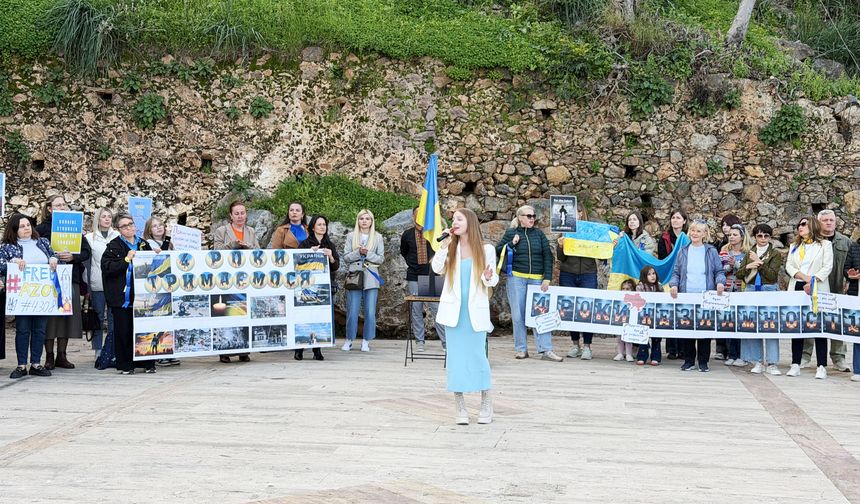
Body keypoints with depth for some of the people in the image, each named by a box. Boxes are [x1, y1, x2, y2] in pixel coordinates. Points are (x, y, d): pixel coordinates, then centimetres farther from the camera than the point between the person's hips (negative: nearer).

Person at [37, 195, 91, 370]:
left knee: (68, 315, 2)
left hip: (71, 277, 3)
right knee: (49, 316, -4)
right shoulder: (41, 228, 4)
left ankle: (61, 356, 11)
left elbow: (86, 252, 6)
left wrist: (72, 257, -11)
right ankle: (49, 357, 4)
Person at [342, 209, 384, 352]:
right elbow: (345, 257, 3)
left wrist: (367, 253, -11)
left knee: (370, 312, -1)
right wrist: (358, 252, -13)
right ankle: (349, 340, 12)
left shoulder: (378, 237, 8)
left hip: (371, 278, 0)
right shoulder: (351, 236, 8)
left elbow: (381, 259, 4)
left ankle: (366, 341, 10)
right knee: (352, 311, -1)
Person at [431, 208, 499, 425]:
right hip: (454, 310, 2)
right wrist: (444, 245, -14)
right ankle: (460, 408, 10)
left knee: (478, 356, 1)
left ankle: (486, 404, 18)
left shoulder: (485, 249, -1)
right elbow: (437, 269, -8)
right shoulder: (451, 248, 5)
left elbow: (493, 280, 3)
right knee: (455, 357, 2)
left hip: (475, 310, -2)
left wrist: (489, 277, -19)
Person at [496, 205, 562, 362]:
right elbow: (498, 250, 7)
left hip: (537, 279, 1)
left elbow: (548, 256, 7)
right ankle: (521, 349, 12)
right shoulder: (511, 233, 5)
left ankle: (546, 350, -2)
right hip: (516, 277, -1)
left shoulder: (539, 234, 9)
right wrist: (511, 244, -9)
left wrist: (547, 278, -2)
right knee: (518, 315, 2)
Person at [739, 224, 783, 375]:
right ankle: (758, 362, 9)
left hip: (770, 290, -4)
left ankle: (772, 363, -5)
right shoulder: (749, 254, 15)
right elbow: (739, 273, 8)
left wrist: (759, 263, -14)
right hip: (752, 290, 4)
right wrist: (748, 266, -11)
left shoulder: (775, 254, 3)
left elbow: (772, 275, -9)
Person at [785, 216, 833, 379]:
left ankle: (822, 366, -3)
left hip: (817, 291, -4)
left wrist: (813, 282, -16)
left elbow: (827, 267, -4)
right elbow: (789, 266, 7)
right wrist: (804, 277, -11)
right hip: (797, 288, 4)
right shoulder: (794, 246, 19)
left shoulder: (825, 244, 6)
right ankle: (795, 364, 5)